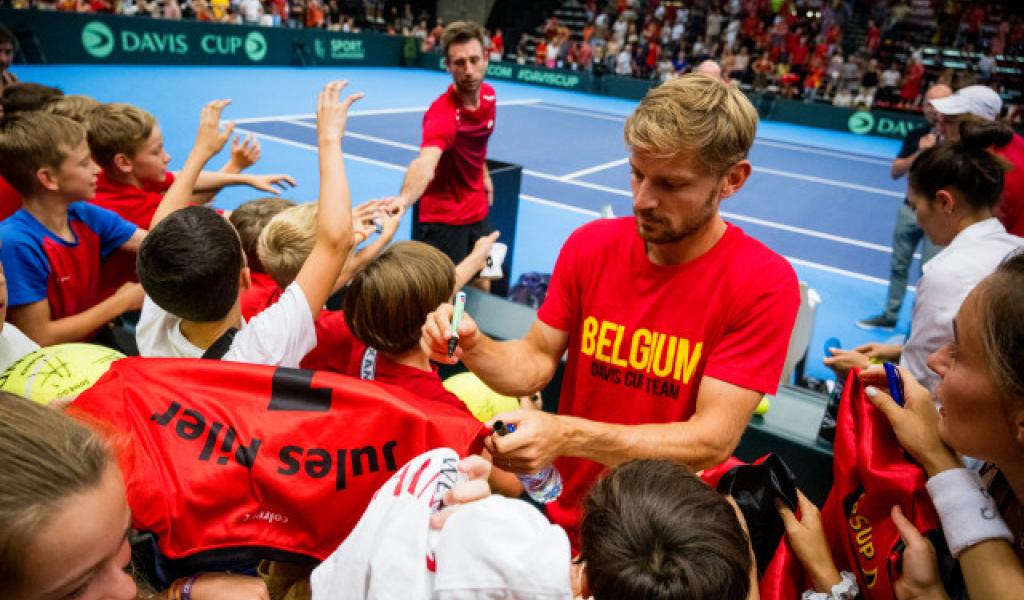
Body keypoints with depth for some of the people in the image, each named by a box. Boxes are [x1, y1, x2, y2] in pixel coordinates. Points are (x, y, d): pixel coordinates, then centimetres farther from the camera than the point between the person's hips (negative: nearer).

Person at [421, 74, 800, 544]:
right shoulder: (590, 245, -4)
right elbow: (535, 363, 0)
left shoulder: (763, 284, -16)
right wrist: (474, 348, -21)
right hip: (563, 513, 2)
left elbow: (713, 441, -20)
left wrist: (569, 436, -32)